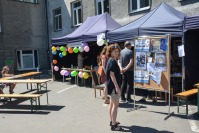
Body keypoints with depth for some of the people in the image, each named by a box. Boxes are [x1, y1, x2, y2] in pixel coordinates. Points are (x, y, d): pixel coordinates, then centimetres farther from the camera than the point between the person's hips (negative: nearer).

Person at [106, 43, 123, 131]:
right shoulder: (112, 61, -17)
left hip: (111, 85, 10)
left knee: (112, 104, 17)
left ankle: (112, 121, 28)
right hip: (113, 86, -10)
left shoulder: (112, 60, 13)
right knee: (116, 105, -6)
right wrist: (117, 87, -26)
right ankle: (113, 125, 0)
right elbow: (112, 75, -23)